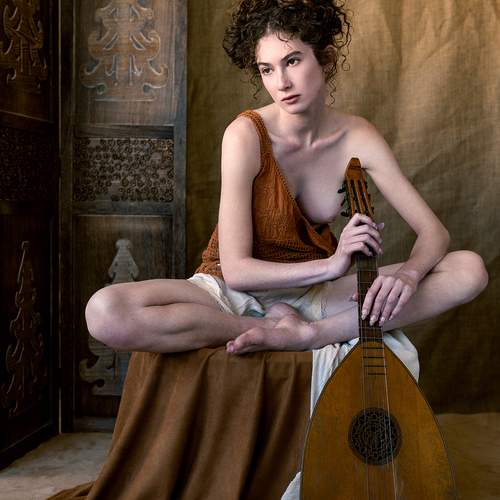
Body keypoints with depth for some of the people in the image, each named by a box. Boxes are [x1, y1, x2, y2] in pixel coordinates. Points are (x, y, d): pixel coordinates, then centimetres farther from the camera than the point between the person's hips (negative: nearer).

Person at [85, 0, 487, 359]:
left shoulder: (357, 137, -8)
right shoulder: (247, 135, -18)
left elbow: (434, 232, -7)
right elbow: (235, 269, -21)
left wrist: (407, 274, -30)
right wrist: (330, 264, -34)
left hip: (312, 292, 3)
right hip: (238, 291, -2)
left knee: (471, 270, -15)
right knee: (106, 312, -32)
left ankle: (305, 334, -24)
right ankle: (282, 330, -18)